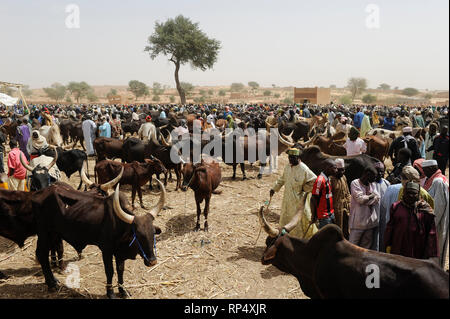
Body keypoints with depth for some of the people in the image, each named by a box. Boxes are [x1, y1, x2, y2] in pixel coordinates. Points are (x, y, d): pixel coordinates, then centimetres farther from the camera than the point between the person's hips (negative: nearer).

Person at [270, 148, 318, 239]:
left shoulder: (304, 169, -18)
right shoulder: (287, 167, 4)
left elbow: (315, 180, -14)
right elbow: (282, 179, 19)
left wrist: (304, 189, -12)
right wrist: (274, 189, 14)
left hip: (299, 199, -7)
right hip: (288, 199, 7)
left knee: (302, 218, 2)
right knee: (285, 217, 15)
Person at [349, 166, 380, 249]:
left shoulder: (372, 184, 13)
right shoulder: (355, 183, -6)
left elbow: (377, 199, 1)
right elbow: (360, 199, -17)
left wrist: (366, 197, -11)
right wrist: (371, 196, -3)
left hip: (371, 220, 6)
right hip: (358, 221, -6)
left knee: (367, 246, 13)